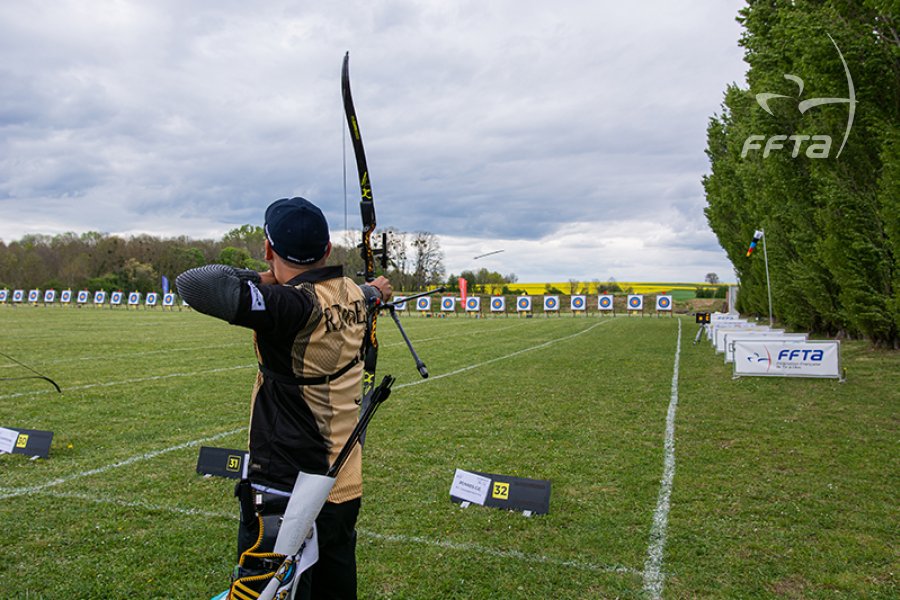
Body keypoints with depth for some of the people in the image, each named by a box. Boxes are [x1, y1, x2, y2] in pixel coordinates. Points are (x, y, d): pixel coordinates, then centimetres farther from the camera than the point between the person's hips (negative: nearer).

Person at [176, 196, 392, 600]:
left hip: (288, 497, -8)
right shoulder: (352, 296, 1)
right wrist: (374, 290, 50)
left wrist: (260, 279, -14)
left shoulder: (295, 305, -23)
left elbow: (193, 284, -32)